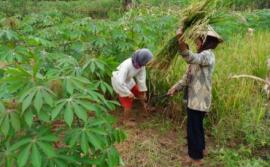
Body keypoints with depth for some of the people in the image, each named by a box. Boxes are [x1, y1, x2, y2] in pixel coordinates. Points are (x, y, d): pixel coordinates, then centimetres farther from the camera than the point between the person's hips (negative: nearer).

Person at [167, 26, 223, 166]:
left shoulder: (208, 55, -19)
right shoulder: (201, 56, 13)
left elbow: (191, 58, -42)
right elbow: (189, 75, 11)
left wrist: (181, 41, -54)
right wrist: (176, 87, 1)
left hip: (199, 99, -10)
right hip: (195, 98, 10)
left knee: (193, 127, 3)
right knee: (197, 125, 24)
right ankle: (200, 148, 43)